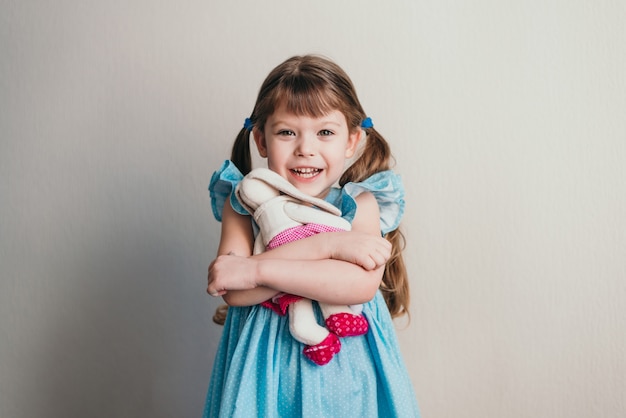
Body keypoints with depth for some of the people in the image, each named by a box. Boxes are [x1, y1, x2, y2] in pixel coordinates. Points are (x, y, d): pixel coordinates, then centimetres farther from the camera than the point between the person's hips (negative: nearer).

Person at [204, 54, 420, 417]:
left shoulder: (358, 204, -7)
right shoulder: (244, 204, -5)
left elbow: (362, 284, -23)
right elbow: (235, 291, -18)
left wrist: (257, 269, -24)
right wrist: (325, 244, -24)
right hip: (266, 360, 0)